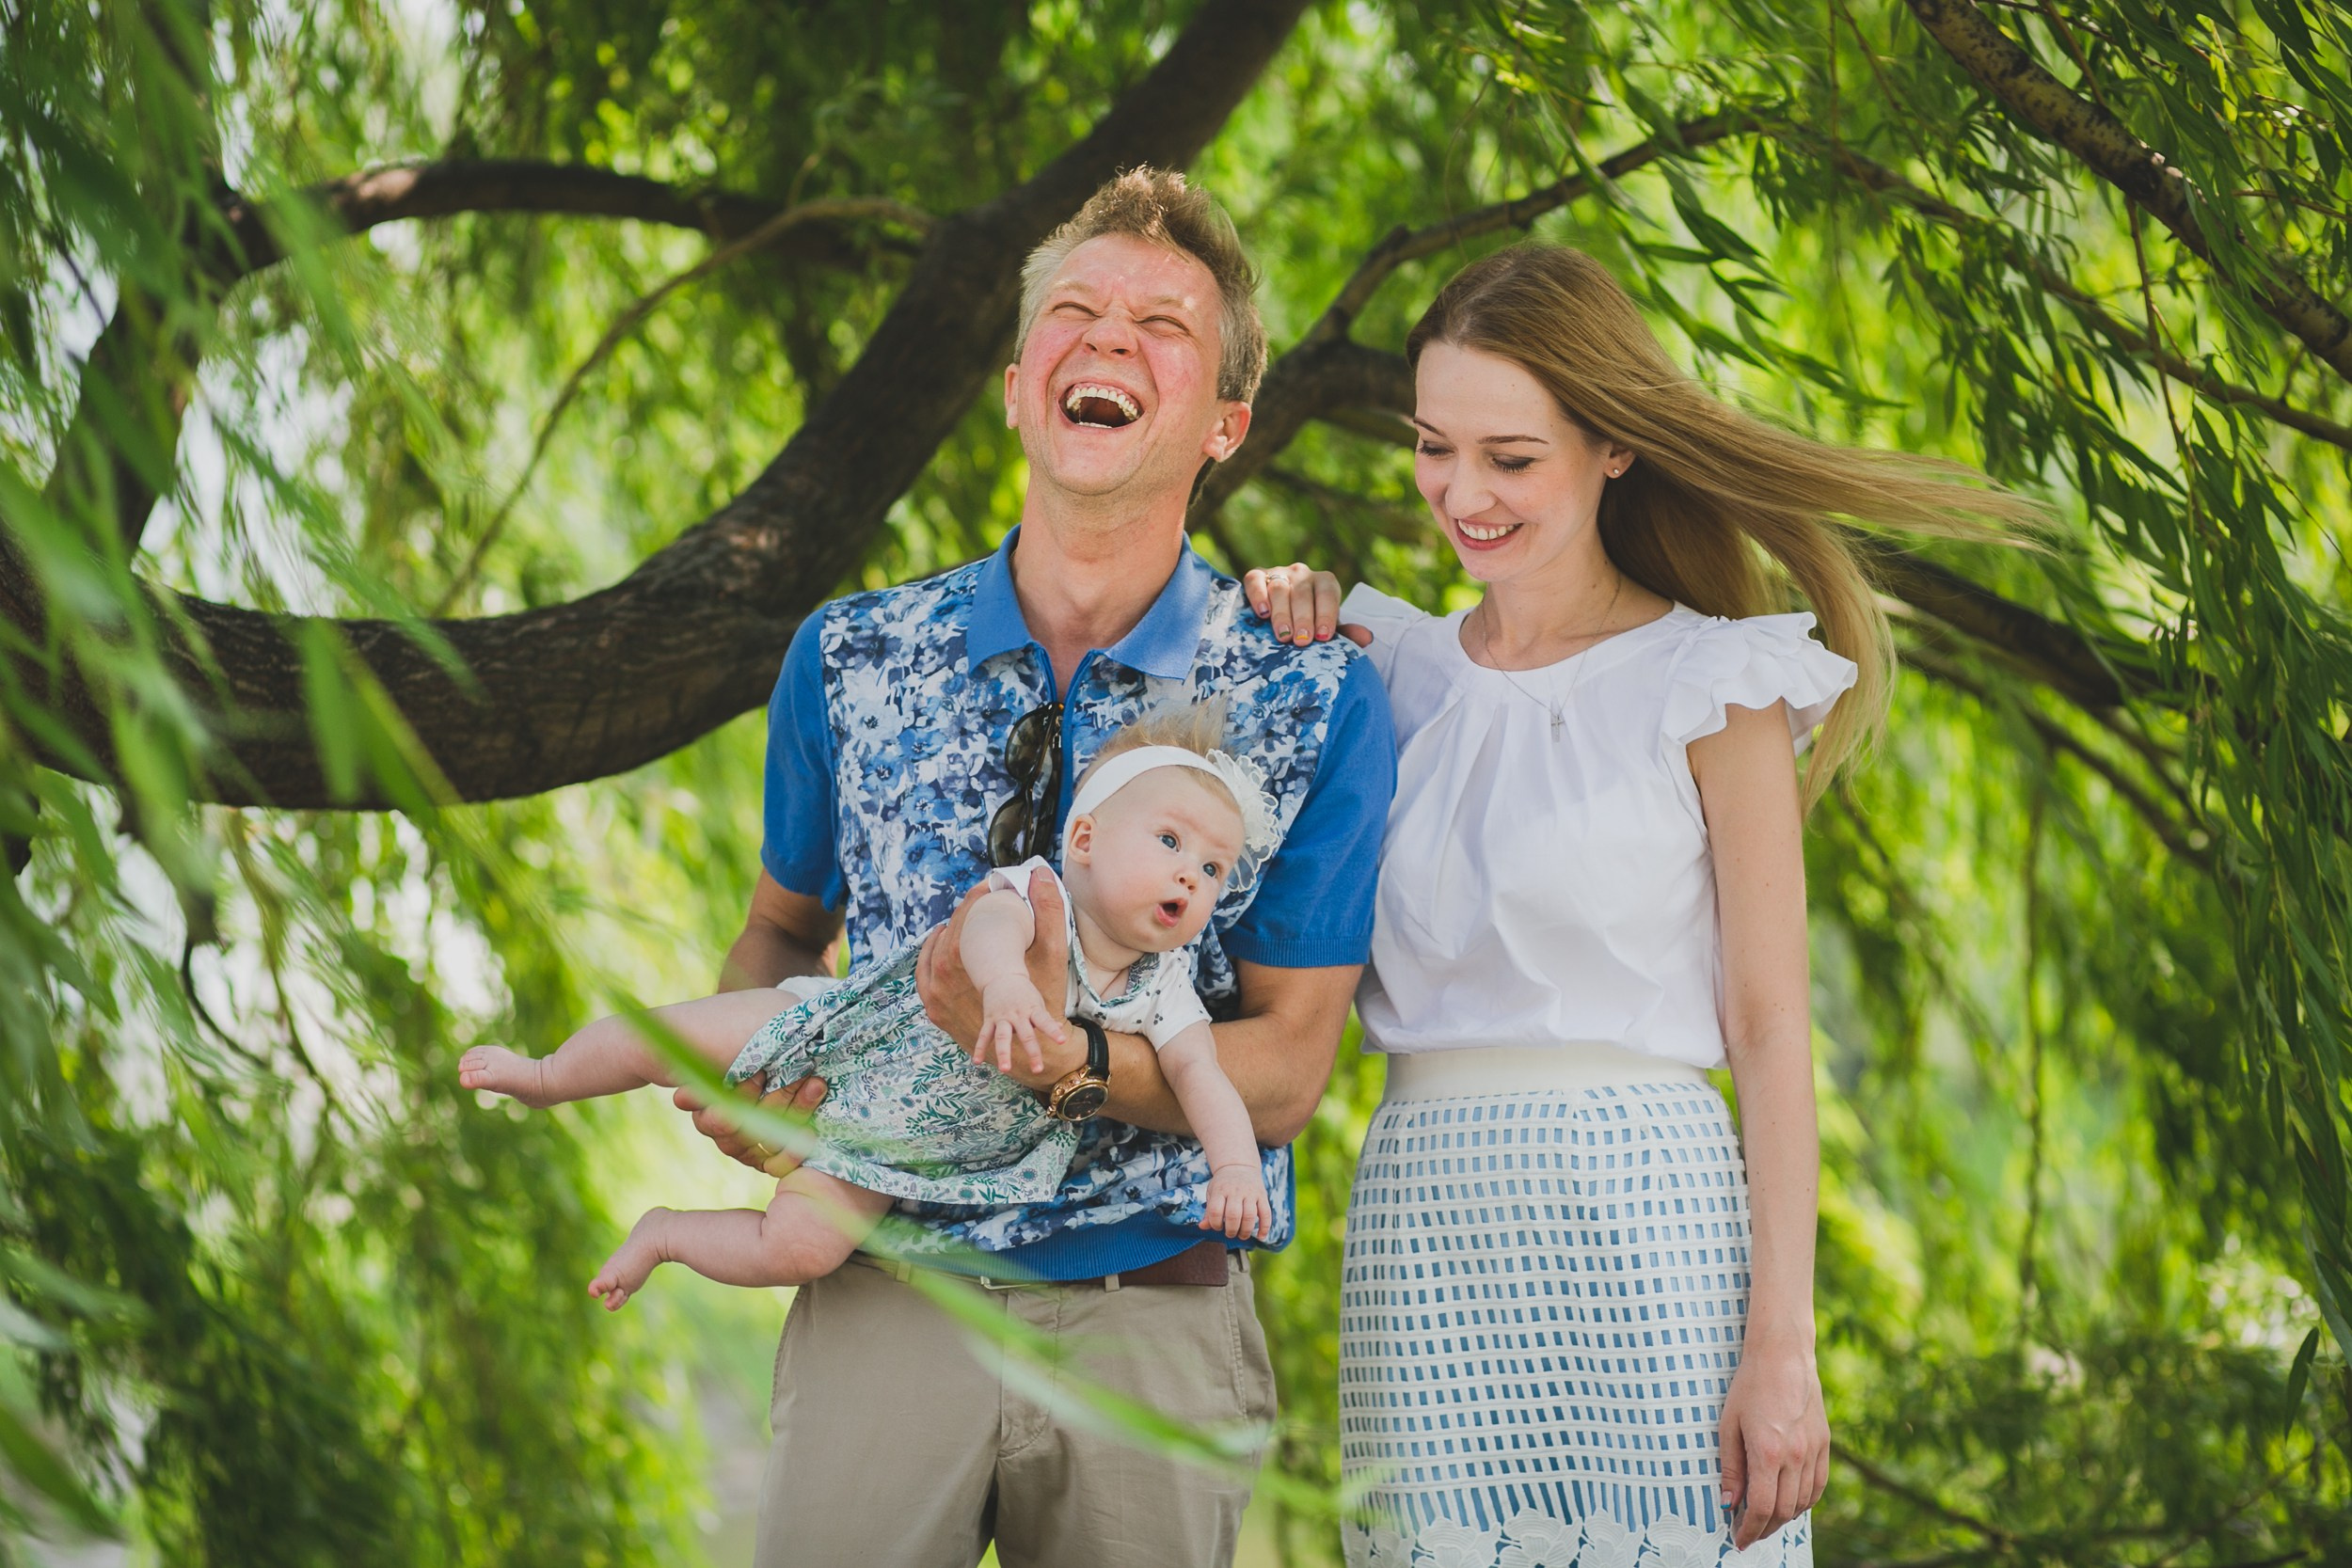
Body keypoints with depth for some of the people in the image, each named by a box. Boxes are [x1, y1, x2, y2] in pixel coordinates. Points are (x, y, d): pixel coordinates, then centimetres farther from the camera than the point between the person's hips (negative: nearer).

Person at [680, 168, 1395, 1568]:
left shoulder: (1318, 704, -4)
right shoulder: (849, 659, 3)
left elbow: (1284, 1070, -6)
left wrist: (1055, 1054, -23)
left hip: (1153, 1336, -1)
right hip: (882, 1297, 1)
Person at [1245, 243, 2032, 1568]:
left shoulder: (1712, 688, 0)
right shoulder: (1405, 676, 13)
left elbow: (1770, 1030, -3)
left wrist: (1782, 1346, -11)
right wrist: (1278, 647, 7)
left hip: (1637, 1215, -4)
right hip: (1421, 1213, 4)